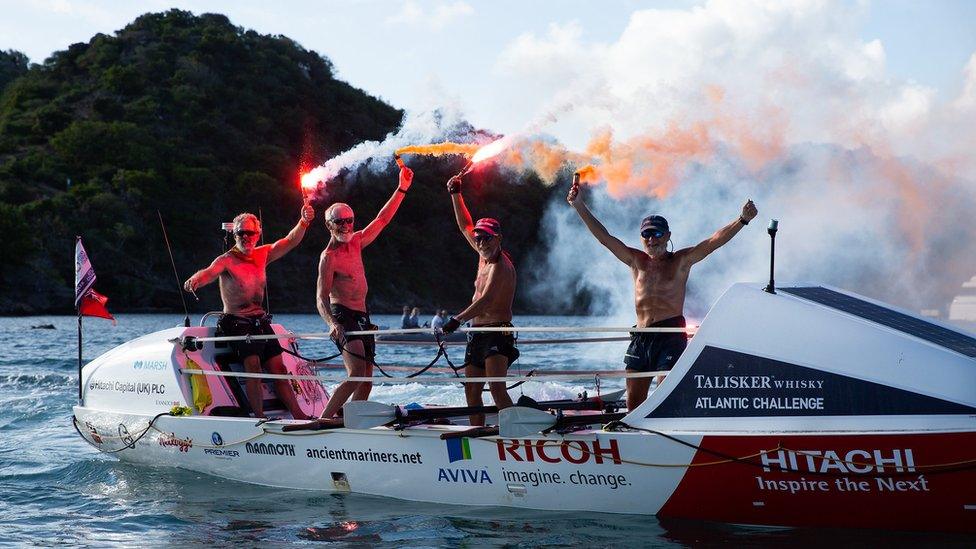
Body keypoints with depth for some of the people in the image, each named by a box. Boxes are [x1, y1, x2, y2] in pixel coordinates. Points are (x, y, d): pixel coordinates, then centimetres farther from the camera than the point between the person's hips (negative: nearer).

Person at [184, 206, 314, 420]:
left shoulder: (262, 255, 9)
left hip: (261, 322, 6)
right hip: (236, 322, -6)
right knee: (253, 364, -23)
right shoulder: (226, 260, -10)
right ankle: (259, 417, -22)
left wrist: (304, 222, -13)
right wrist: (196, 280, -53)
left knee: (278, 368, 5)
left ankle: (298, 415, 9)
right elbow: (210, 272, -30)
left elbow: (291, 241, 5)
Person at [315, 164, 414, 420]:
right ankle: (323, 421, -24)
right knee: (357, 374, -23)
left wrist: (402, 188, 18)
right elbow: (321, 298, -16)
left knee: (366, 380, 5)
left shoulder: (356, 243, 12)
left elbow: (382, 220, 21)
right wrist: (333, 325, -34)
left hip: (362, 317, 9)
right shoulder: (329, 256, -10)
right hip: (342, 316, -9)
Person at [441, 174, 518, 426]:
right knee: (471, 389, 7)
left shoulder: (500, 265, -16)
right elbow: (465, 226, 25)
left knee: (496, 387, -23)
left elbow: (486, 299, -28)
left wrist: (457, 320, -36)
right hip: (478, 333, 9)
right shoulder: (484, 255, 11)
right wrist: (455, 194, 20)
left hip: (498, 332, -9)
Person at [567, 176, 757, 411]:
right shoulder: (636, 261, 13)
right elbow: (604, 237, 12)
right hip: (640, 338, 4)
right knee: (633, 403, 4)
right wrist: (579, 206, 8)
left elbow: (715, 241, -5)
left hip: (671, 336, -4)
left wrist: (743, 220, -18)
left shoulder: (681, 261, 5)